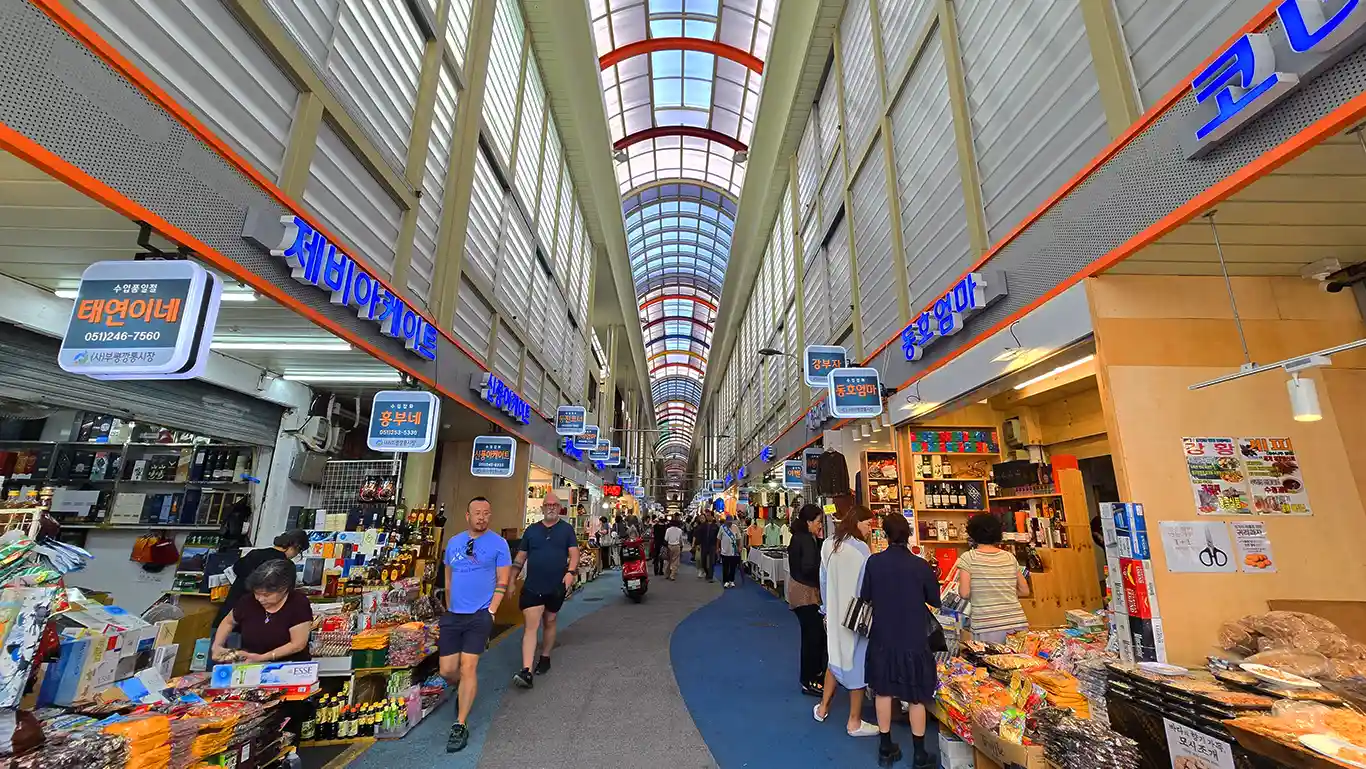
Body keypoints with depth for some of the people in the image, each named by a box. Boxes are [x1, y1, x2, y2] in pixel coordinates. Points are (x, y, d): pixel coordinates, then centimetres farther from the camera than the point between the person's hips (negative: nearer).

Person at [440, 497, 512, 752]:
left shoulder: (498, 543, -6)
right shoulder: (453, 542, 7)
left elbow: (502, 581, -5)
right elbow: (448, 578, 17)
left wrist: (491, 611, -11)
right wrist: (448, 607, 14)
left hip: (480, 615, -4)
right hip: (452, 615, 4)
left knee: (468, 667, -6)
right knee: (447, 670, 8)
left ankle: (460, 726, 11)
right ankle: (464, 691, 41)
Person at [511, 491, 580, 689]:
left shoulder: (566, 529, 2)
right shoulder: (531, 530, 7)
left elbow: (574, 552, -2)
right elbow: (520, 557, 11)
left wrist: (571, 572, -18)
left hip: (556, 586, 0)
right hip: (532, 586, 0)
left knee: (550, 622, 15)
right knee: (530, 626, -8)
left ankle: (545, 658, 34)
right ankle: (526, 671, -10)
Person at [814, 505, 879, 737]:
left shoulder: (828, 544, 1)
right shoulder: (860, 548, -20)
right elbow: (867, 585, -14)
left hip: (834, 612, 6)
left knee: (836, 656, 22)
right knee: (856, 661, 8)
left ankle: (823, 708, 34)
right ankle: (854, 722, 22)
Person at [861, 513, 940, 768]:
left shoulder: (873, 562, -13)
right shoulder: (920, 565, -16)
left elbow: (864, 597, -1)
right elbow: (936, 600, -1)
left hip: (882, 638, 1)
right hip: (914, 639, -1)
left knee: (884, 691, 17)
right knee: (916, 697, 15)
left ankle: (886, 748, 29)